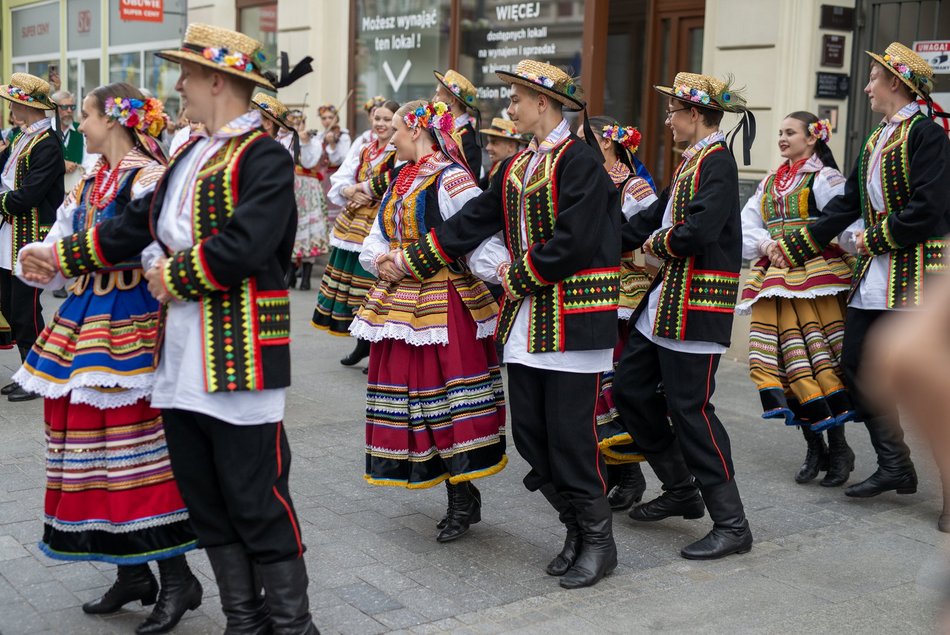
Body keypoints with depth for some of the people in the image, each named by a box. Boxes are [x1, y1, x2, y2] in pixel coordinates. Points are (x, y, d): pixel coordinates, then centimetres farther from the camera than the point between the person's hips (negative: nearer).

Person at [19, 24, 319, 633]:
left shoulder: (265, 158, -12)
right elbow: (137, 224, 21)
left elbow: (242, 247, -24)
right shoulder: (190, 154, 16)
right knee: (205, 502, 14)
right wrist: (62, 257, 19)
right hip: (182, 357, 9)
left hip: (240, 358, -9)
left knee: (257, 502, -1)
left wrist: (172, 276, -11)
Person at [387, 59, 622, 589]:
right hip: (527, 318, 8)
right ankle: (576, 530, 24)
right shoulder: (517, 167, 14)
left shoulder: (581, 160, -12)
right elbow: (472, 222, 15)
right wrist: (412, 260, 14)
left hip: (573, 318, -8)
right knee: (531, 434, 10)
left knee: (571, 436, -3)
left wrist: (517, 278, -10)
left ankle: (598, 541, 13)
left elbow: (572, 242, -21)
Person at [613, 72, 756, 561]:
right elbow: (656, 216, 17)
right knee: (629, 388, 14)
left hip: (697, 307, -10)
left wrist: (656, 243, -10)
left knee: (689, 409, -6)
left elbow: (698, 231, -28)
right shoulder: (692, 161, 15)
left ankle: (731, 524, 6)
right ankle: (681, 490, 27)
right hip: (667, 300, 10)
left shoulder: (717, 162, -15)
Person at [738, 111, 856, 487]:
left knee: (819, 357, -9)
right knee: (783, 358, 2)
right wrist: (763, 243, -2)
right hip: (774, 280, 6)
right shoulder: (770, 185, 20)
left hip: (815, 278, -6)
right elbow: (744, 227, 17)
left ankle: (838, 447, 3)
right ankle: (814, 448, 12)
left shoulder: (825, 179, 0)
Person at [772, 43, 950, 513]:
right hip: (876, 275, 9)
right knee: (855, 364, 10)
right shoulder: (876, 140, 15)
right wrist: (791, 247, 14)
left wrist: (874, 239, -11)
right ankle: (895, 467, 21)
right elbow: (847, 206, 16)